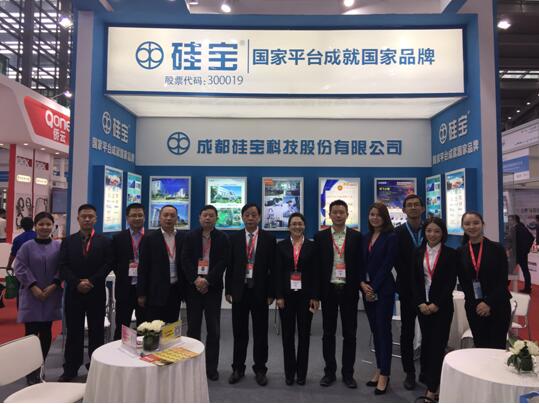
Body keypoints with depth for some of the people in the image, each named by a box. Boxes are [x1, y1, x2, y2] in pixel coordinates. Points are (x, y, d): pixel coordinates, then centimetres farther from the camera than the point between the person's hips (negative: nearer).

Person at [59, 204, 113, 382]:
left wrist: (91, 282, -14)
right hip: (73, 292, 1)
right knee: (73, 332, 8)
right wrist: (77, 283, -14)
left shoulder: (105, 241, 2)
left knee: (96, 332, 6)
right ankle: (70, 369, 19)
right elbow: (63, 267, 0)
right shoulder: (68, 241, 7)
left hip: (96, 293, -1)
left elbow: (108, 265, -4)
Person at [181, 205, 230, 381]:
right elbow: (185, 260, -1)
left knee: (214, 330, 4)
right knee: (193, 328, 7)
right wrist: (196, 280, -13)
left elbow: (223, 262, -5)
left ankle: (211, 367, 15)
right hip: (193, 287, 1)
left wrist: (207, 280, -14)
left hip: (213, 288, -1)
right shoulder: (190, 236, 6)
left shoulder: (222, 238, 3)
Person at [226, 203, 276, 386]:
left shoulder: (269, 238, -1)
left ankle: (260, 369, 24)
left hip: (260, 291, -1)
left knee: (260, 333, 9)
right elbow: (230, 265, 4)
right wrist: (228, 290, 0)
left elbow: (272, 267, -2)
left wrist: (271, 293, -5)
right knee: (239, 332, 11)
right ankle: (238, 368, 26)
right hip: (239, 290, 1)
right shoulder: (234, 238, 4)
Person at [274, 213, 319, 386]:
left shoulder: (312, 246, 1)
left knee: (304, 333, 7)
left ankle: (301, 372, 22)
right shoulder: (281, 245, 2)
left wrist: (315, 297, -6)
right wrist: (278, 296, -7)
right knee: (288, 334, 8)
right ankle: (289, 372, 22)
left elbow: (315, 273, -1)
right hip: (287, 294, 1)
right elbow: (277, 272, -1)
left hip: (305, 294, 0)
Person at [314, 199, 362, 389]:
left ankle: (348, 373, 23)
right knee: (328, 333, 10)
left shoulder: (356, 236, 1)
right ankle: (329, 371, 24)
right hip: (329, 290, 0)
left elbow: (360, 264, 2)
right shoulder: (320, 236, 1)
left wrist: (358, 287, -5)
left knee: (349, 334, 8)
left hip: (349, 290, 0)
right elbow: (317, 265, 1)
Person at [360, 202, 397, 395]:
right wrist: (362, 283, -5)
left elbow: (387, 265, -12)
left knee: (383, 330, -1)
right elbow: (361, 263, 10)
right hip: (367, 289, 6)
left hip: (383, 289, -6)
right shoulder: (366, 237, 11)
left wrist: (374, 287, -13)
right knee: (375, 330, 12)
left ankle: (384, 374, 9)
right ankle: (379, 369, 24)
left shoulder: (391, 237, -8)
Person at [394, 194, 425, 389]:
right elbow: (398, 263, -7)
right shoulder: (398, 233, -4)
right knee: (407, 331, 6)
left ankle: (426, 370, 24)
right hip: (408, 289, -2)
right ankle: (409, 372, 18)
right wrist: (415, 283, -8)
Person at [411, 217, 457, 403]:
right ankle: (432, 379, 21)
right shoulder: (418, 253, 6)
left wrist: (436, 304, -12)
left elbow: (451, 282, -8)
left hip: (442, 305, -3)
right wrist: (420, 303, -7)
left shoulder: (451, 254, -3)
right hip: (423, 304, 3)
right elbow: (414, 280, 3)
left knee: (438, 344, -3)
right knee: (426, 342, 8)